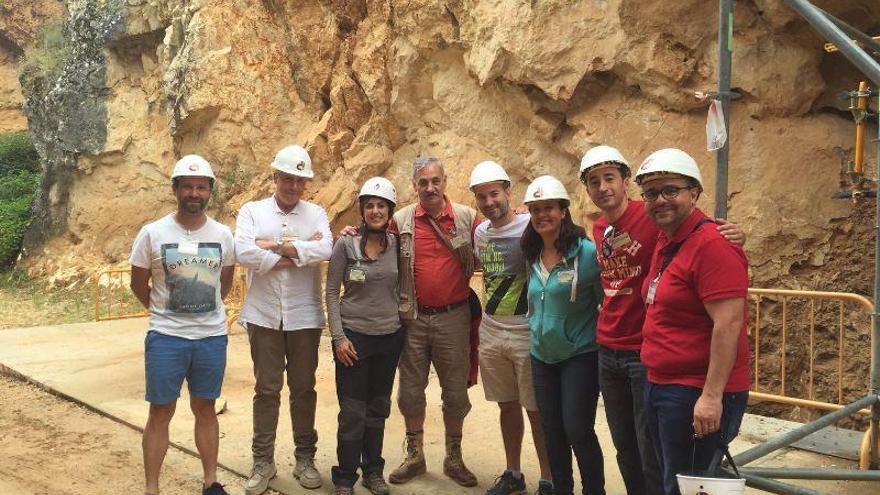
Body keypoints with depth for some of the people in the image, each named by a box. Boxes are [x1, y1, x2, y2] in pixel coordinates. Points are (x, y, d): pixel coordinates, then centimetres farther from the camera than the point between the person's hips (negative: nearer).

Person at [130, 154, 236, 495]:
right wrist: (165, 312, 11)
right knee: (160, 412, 5)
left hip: (212, 337, 2)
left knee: (205, 409, 13)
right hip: (165, 338, -2)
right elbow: (138, 284, 5)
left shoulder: (223, 234, 0)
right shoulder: (152, 233, -6)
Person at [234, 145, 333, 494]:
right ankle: (263, 461, 20)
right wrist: (299, 252, -14)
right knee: (266, 389, 8)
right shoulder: (252, 211, 2)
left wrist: (274, 246, -15)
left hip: (304, 317, 1)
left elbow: (325, 249, -16)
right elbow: (244, 253, -16)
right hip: (264, 316, 0)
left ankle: (305, 458, 24)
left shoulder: (315, 213, 3)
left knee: (303, 388, 11)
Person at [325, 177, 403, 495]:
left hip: (390, 337, 3)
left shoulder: (397, 245, 2)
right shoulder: (346, 245, -6)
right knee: (353, 413, 1)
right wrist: (339, 337, -10)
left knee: (378, 409, 13)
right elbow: (331, 292, -5)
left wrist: (403, 326, 6)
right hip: (354, 336, -3)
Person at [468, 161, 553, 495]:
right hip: (491, 333, 6)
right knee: (507, 406, 16)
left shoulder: (530, 228, -13)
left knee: (537, 411, 3)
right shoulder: (480, 232, 8)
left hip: (527, 333, -6)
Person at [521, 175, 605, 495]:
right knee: (552, 431, 13)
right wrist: (537, 328, 14)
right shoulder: (532, 256, 4)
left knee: (578, 431, -6)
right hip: (542, 356, 6)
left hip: (580, 355, -6)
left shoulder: (587, 252, -15)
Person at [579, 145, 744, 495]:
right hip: (608, 352, 6)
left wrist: (734, 235, -31)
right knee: (624, 449, 17)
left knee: (652, 456, 2)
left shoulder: (654, 218, -13)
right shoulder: (599, 229, 7)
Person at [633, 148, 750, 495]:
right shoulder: (665, 241, 11)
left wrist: (712, 396, -24)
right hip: (660, 385, 9)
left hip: (697, 395, -9)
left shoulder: (712, 245, -18)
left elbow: (728, 325, -23)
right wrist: (656, 383, 14)